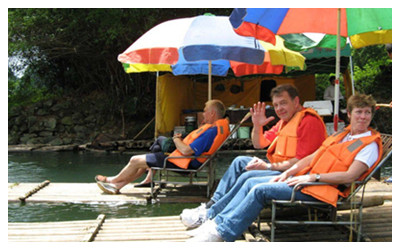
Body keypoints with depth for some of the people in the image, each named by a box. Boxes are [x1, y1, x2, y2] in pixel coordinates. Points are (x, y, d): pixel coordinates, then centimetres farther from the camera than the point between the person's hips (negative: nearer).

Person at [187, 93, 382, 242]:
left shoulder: (370, 144, -6)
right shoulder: (343, 134, 19)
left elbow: (349, 176, -17)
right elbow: (313, 157, 17)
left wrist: (313, 177, -19)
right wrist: (288, 172, 5)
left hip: (323, 189, -8)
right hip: (306, 178, 9)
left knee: (260, 190, -21)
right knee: (252, 182, -1)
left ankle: (221, 234, -18)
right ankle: (217, 222, -2)